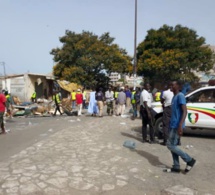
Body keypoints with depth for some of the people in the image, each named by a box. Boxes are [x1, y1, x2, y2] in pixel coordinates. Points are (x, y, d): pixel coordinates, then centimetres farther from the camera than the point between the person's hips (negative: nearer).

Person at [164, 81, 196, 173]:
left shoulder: (180, 96, -14)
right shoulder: (174, 97, 16)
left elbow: (185, 111, -21)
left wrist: (180, 125, -29)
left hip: (177, 126, -10)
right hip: (173, 125, 10)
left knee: (170, 145, -6)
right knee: (172, 145, 10)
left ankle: (190, 160, 7)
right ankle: (176, 167, 18)